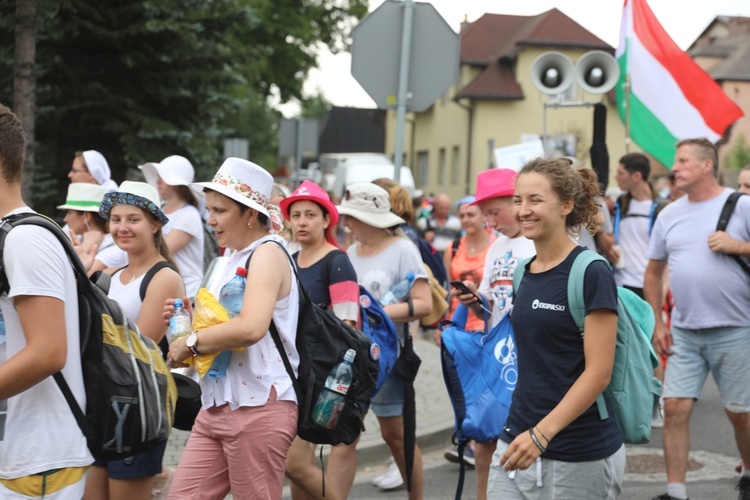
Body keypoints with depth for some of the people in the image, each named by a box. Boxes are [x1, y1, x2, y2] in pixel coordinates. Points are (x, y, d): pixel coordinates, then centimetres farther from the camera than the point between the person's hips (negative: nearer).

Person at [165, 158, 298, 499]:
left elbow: (251, 327, -28)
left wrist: (191, 342, -15)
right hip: (217, 407, 9)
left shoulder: (268, 253, -11)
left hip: (259, 408, -9)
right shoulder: (236, 257, 17)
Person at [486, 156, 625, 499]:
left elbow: (598, 372, -16)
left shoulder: (591, 273, -12)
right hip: (517, 444, 6)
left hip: (579, 456, -6)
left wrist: (541, 433, -22)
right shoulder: (522, 272, 9)